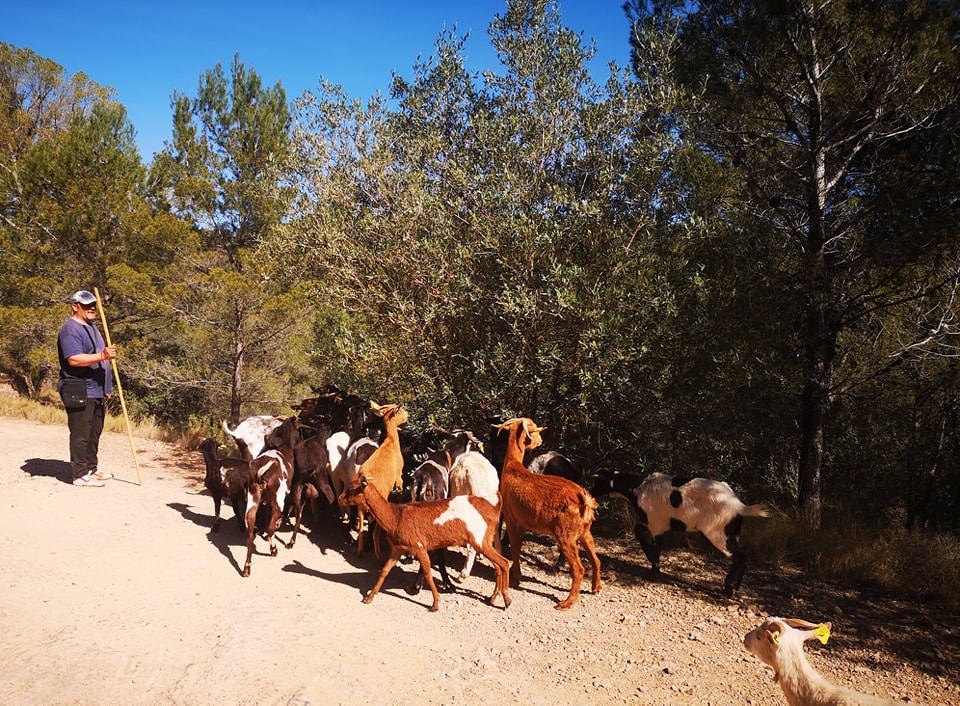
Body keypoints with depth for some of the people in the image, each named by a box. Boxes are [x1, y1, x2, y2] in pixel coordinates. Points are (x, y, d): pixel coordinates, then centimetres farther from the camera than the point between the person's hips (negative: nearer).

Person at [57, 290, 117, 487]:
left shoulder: (91, 327, 19)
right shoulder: (70, 329, -13)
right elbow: (74, 359, -25)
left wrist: (106, 387, 24)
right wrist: (102, 356, -34)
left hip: (96, 391, 10)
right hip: (79, 392, -10)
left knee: (94, 432, 15)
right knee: (81, 434, -6)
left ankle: (91, 468, 25)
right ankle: (80, 474, -1)